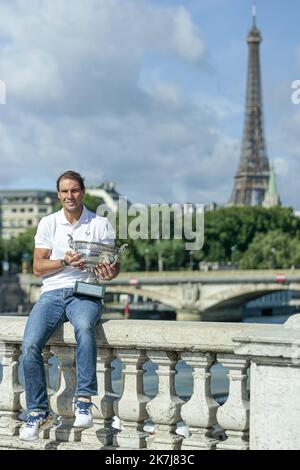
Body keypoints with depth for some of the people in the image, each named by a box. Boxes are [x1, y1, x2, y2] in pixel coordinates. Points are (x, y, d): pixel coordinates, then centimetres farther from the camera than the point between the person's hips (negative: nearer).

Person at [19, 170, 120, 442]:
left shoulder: (101, 225, 9)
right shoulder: (48, 223, 12)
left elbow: (115, 265, 8)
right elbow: (38, 267, 7)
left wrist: (109, 273, -17)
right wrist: (65, 261, -12)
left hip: (85, 292, -2)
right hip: (52, 293, 2)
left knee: (84, 328, -38)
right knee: (30, 344, -23)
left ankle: (84, 402, -34)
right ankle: (38, 412, -12)